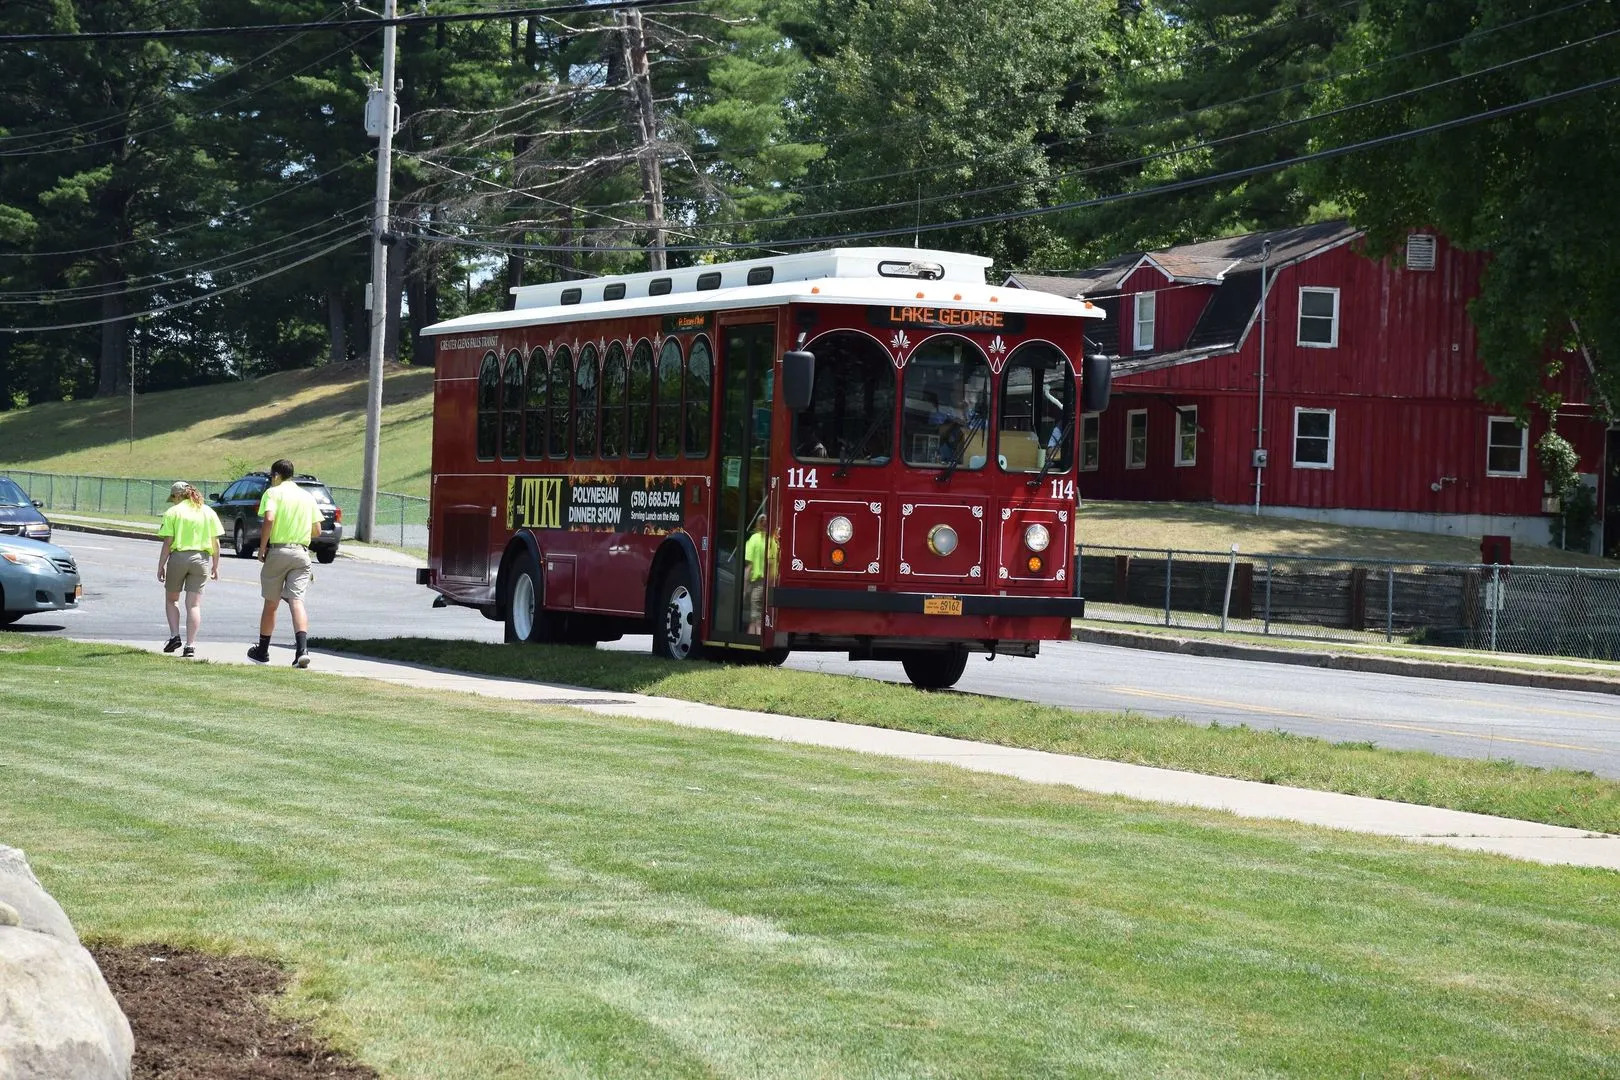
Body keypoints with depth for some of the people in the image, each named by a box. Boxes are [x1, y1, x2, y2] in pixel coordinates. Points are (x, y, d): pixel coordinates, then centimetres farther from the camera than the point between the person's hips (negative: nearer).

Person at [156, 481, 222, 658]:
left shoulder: (173, 512, -2)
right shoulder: (208, 512, 8)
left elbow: (167, 543, -7)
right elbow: (216, 542, 6)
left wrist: (161, 566, -1)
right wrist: (215, 566, 14)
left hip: (178, 556, -2)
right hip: (201, 558, 2)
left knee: (171, 598, 18)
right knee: (194, 604, 3)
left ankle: (174, 635, 5)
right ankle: (190, 645, -3)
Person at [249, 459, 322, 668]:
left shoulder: (273, 492, -2)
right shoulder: (307, 496, 12)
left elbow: (269, 519, -18)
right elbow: (317, 530, 12)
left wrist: (262, 548, -10)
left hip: (277, 551, -3)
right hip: (301, 553, 3)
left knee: (271, 604, 10)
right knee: (297, 601, -6)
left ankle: (263, 651, 23)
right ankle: (302, 649, -26)